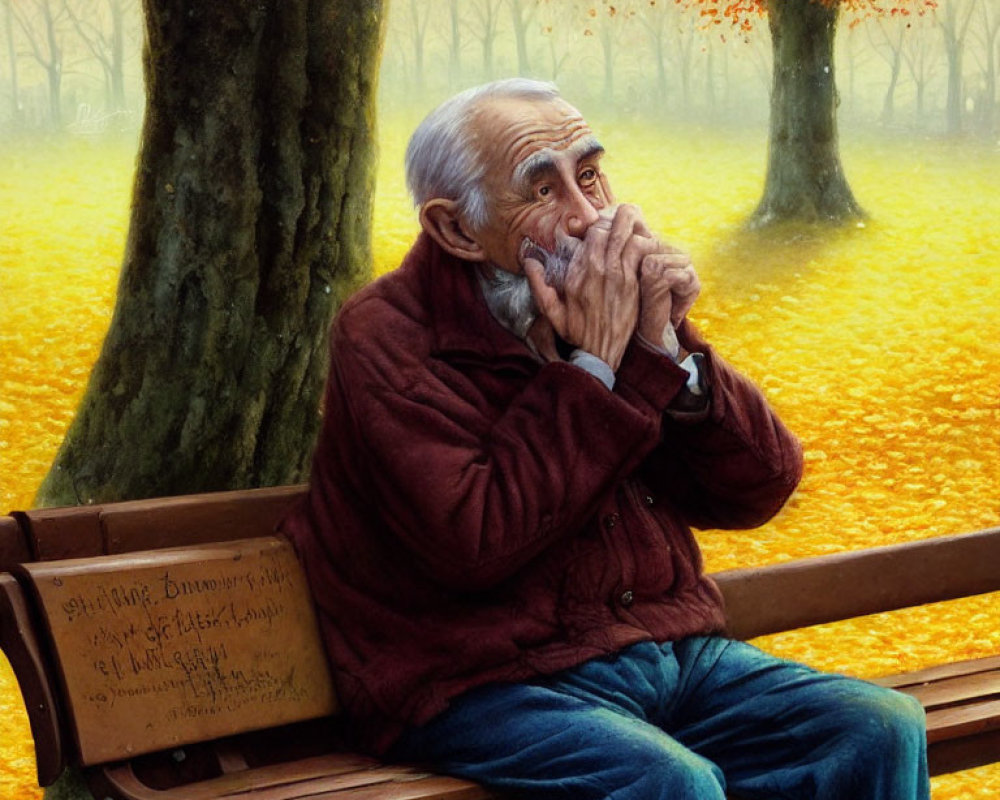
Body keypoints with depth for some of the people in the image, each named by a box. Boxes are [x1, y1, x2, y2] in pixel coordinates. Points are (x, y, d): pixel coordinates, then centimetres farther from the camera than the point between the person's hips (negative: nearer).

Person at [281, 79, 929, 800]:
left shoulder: (626, 303, 10)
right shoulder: (386, 340, -8)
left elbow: (760, 489, 5)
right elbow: (475, 546, -22)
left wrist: (662, 351, -10)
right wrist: (591, 367, -17)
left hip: (674, 651, 6)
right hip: (488, 685, -6)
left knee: (884, 730, -13)